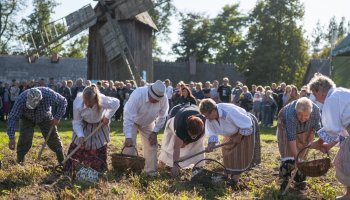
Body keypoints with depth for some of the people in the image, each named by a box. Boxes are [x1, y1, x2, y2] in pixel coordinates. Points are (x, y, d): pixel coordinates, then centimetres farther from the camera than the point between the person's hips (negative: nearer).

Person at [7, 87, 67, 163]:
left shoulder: (49, 94, -38)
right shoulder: (21, 99, -38)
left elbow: (63, 101, -20)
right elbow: (13, 118, -34)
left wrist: (57, 117, -25)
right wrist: (11, 138, -39)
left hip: (45, 118, 1)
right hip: (27, 119, -1)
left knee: (54, 139, 1)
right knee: (24, 141, -16)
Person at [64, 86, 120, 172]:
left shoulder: (103, 101, -37)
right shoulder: (77, 103, -34)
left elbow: (116, 103, -15)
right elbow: (76, 122, -22)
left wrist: (107, 117, -18)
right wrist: (80, 135, -35)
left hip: (100, 126, 0)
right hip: (84, 126, 0)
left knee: (100, 149, 0)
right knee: (76, 146, -5)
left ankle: (100, 170, 16)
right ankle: (68, 169, 7)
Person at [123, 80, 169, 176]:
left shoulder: (164, 98, -28)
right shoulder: (137, 95, -40)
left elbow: (162, 117, -12)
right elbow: (128, 117, -42)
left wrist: (155, 132, -15)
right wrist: (128, 137, -48)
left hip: (148, 123, 4)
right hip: (133, 121, -4)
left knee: (152, 145, 3)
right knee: (130, 144, -14)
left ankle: (151, 171, 17)